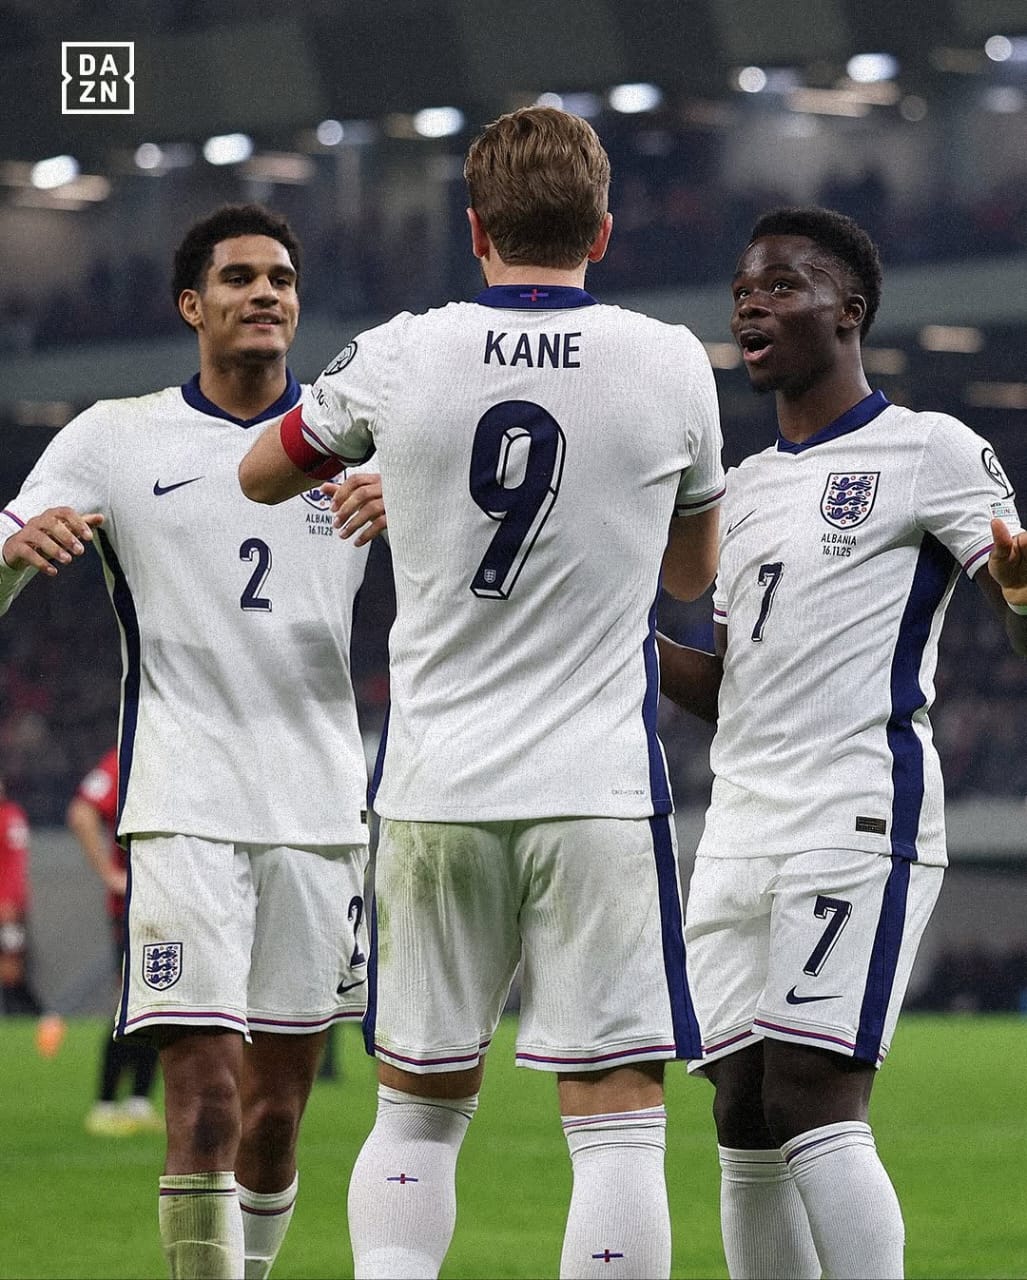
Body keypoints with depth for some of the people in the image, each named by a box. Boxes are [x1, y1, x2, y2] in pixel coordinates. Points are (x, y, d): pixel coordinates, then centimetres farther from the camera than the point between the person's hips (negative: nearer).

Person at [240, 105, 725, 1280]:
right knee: (617, 1121, -2)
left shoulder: (397, 360, -2)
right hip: (599, 788, -1)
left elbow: (260, 476, 18)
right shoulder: (671, 365, -2)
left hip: (434, 790, 2)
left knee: (417, 1112, 12)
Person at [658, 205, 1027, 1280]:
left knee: (811, 1101, -17)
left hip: (858, 824, -7)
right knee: (744, 1123, 2)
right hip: (740, 830, 7)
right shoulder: (745, 487, 22)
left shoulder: (930, 451, 0)